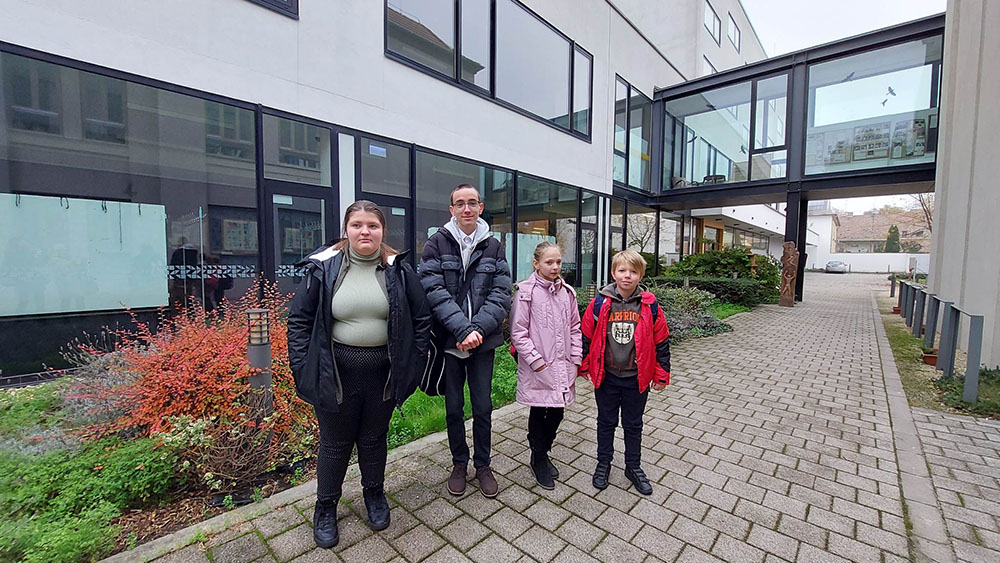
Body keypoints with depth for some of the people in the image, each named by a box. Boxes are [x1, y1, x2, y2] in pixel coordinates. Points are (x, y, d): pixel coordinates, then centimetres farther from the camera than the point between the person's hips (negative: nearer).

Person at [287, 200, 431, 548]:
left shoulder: (398, 270, -3)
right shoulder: (323, 267, -5)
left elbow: (421, 319, 2)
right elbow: (299, 320, 1)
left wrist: (413, 363, -1)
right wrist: (302, 368, -4)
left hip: (383, 372, 1)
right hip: (334, 373, 0)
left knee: (374, 438, 19)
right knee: (335, 442, 16)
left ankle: (375, 495, 45)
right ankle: (325, 507, 41)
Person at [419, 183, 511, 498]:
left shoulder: (493, 247, 4)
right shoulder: (437, 244, -2)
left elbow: (501, 293, -3)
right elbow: (434, 291, -12)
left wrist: (478, 329, -16)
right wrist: (462, 330, -20)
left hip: (483, 341, 1)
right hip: (449, 341, -1)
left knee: (483, 407, 11)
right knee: (454, 407, 13)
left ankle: (483, 465, 33)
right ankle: (459, 464, 35)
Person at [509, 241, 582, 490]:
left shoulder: (567, 292, 6)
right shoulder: (526, 292, -10)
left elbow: (575, 328, 12)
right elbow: (518, 331, -11)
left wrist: (576, 359, 6)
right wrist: (537, 361, -13)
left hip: (563, 368, 5)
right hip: (538, 369, -5)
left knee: (557, 412, 15)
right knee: (539, 413, 9)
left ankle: (544, 453, 39)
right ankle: (538, 460, 32)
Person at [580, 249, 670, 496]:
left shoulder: (650, 305, -7)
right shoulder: (600, 303, -9)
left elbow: (661, 341, 0)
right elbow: (586, 336, 0)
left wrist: (661, 374, 3)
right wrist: (584, 366, 5)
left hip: (637, 378, 1)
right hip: (606, 376, 0)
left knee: (633, 425, 18)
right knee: (606, 422, 16)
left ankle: (633, 466, 39)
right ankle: (603, 464, 36)